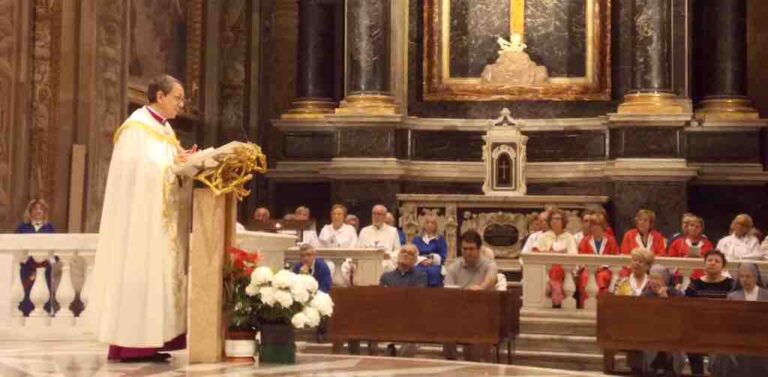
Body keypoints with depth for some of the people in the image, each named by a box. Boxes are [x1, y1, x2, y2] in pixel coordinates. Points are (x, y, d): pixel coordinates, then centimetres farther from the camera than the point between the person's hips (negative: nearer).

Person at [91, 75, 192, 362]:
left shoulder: (164, 128, 17)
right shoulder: (137, 126, -9)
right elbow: (135, 168, -17)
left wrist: (182, 162, 1)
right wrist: (173, 163, -19)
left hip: (158, 216, 9)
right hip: (139, 215, -9)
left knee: (155, 272, 6)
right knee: (137, 273, -9)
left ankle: (144, 342, 8)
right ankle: (130, 344, -6)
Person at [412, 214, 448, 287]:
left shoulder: (440, 239, 14)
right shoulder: (417, 239, 20)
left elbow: (443, 256, 5)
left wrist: (432, 260, -13)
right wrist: (421, 260, -12)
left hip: (434, 265, -1)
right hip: (419, 265, 1)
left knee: (433, 272, -37)